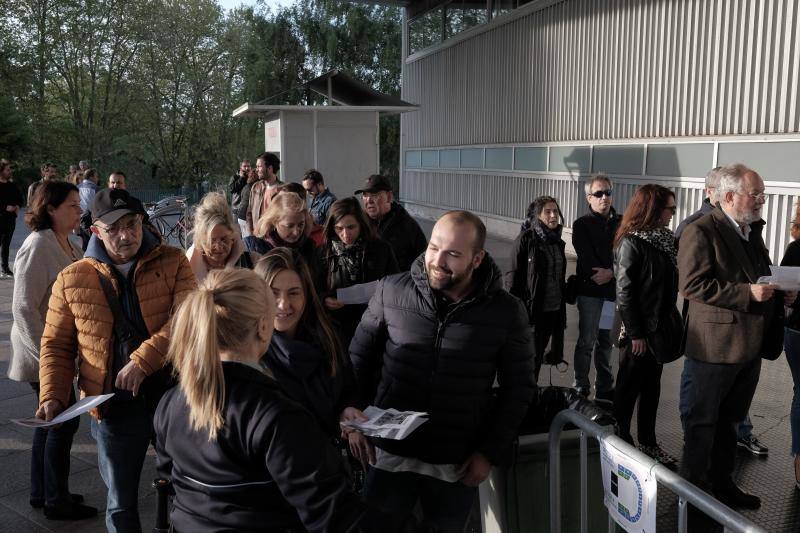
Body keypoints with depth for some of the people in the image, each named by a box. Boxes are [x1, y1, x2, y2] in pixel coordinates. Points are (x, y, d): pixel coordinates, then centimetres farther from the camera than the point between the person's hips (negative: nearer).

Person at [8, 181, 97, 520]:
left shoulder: (69, 245, 6)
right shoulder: (38, 246, -20)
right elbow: (24, 308, -22)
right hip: (43, 353, -9)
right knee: (65, 420, 0)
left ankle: (41, 492, 32)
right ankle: (57, 502, 15)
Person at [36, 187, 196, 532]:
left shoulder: (172, 261, -5)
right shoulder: (72, 280, -1)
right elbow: (57, 346, 6)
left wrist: (143, 360, -26)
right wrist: (52, 396, -8)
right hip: (114, 407, 1)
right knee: (121, 503, 17)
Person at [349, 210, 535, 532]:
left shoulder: (506, 312, -9)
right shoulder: (391, 291, -8)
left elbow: (518, 386, 0)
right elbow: (359, 358, 3)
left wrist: (491, 452, -4)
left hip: (459, 465, 0)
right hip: (390, 453, 0)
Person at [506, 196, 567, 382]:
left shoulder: (558, 242, 11)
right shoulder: (525, 239, -10)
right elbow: (513, 276, -10)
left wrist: (562, 307, 18)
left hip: (554, 310, 6)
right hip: (532, 309, -6)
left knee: (539, 353, 12)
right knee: (532, 358, -2)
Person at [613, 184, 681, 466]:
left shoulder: (665, 239, 6)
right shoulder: (631, 243, -16)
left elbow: (670, 284, 8)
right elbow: (625, 292, -16)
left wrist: (671, 324, 4)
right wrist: (635, 334, -16)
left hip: (658, 327, 7)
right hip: (638, 332, -7)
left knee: (652, 386, 16)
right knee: (629, 388, 6)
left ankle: (648, 442, 28)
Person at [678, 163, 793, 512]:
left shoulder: (752, 232, 13)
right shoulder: (701, 231, -15)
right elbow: (693, 285, -22)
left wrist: (780, 293, 2)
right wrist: (748, 293, -25)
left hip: (750, 346, 8)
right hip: (715, 347, -8)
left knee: (729, 420, 20)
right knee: (702, 421, 7)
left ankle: (721, 482, 34)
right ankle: (694, 486, 22)